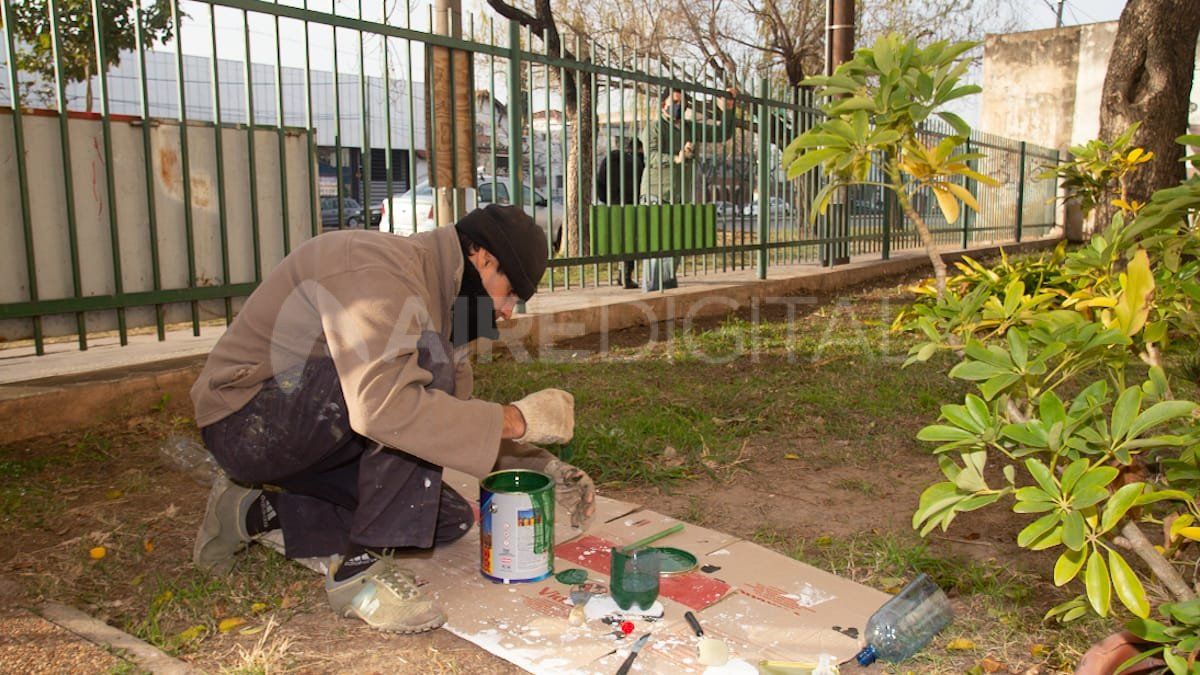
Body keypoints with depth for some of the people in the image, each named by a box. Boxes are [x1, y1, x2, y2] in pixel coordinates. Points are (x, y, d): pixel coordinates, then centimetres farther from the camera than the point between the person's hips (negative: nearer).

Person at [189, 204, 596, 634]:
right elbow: (380, 404, -40)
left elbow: (456, 413, 12)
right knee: (426, 360, -27)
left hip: (310, 441, 10)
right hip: (245, 421, -10)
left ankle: (256, 512, 12)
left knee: (451, 519, 2)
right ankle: (363, 567, -20)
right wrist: (516, 419, -33)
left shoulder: (439, 296, 7)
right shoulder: (378, 271, -24)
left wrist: (543, 468, 0)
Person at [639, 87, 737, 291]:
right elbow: (651, 156, -18)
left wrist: (727, 111, 8)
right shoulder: (653, 126, -2)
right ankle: (651, 290, -12)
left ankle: (669, 289, 18)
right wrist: (676, 159, -35)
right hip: (657, 195, -6)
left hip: (681, 197, 7)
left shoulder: (691, 127, 17)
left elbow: (721, 133, 23)